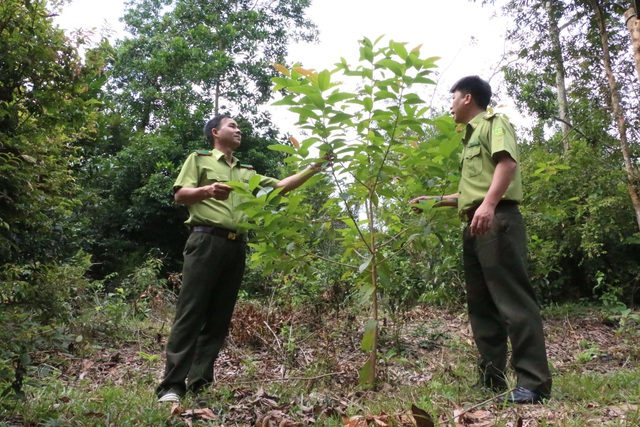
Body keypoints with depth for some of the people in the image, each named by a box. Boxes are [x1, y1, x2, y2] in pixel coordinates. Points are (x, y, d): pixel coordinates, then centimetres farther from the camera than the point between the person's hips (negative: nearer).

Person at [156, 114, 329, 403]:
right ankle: (172, 386, -7)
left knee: (219, 317, 2)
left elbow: (281, 186, 21)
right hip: (206, 240, -5)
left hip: (236, 247, 6)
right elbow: (179, 195, 2)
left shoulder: (246, 173, 28)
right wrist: (207, 191, -17)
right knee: (190, 313, -10)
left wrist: (314, 168, 13)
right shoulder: (199, 159, 13)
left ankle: (199, 384, 6)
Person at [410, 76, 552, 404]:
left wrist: (489, 204, -31)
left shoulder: (494, 122, 4)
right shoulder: (472, 137, 30)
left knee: (512, 299, -12)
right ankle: (491, 380, 12)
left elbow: (508, 163, -16)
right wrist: (434, 201, 33)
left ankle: (534, 383, -9)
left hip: (496, 220, -9)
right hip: (475, 226, 10)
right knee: (481, 305, 7)